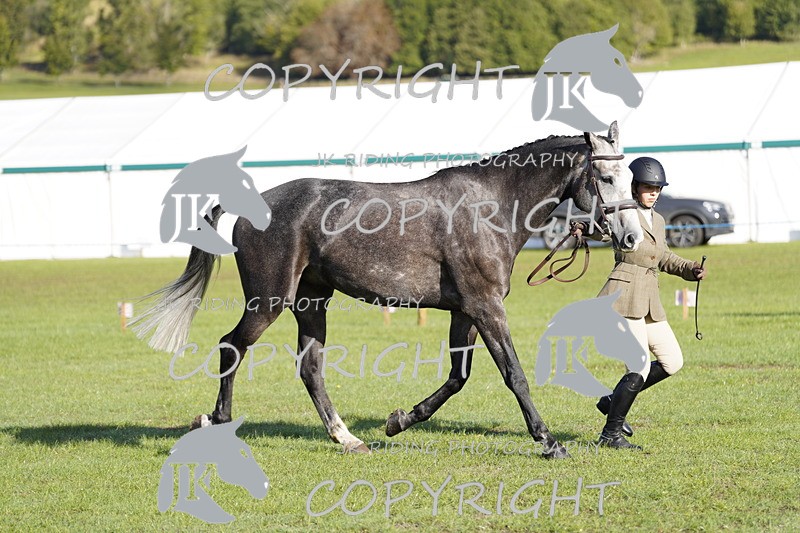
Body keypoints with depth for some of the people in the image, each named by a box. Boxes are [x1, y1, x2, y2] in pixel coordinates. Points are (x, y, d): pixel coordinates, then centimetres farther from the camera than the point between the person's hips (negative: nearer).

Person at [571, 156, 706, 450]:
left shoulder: (657, 220, 16)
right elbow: (602, 228, -27)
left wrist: (690, 269, 17)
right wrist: (583, 228, -49)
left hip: (649, 301, 9)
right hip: (624, 296, -9)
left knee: (672, 362, 9)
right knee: (640, 368, -12)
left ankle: (613, 401, 19)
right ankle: (611, 434, 0)